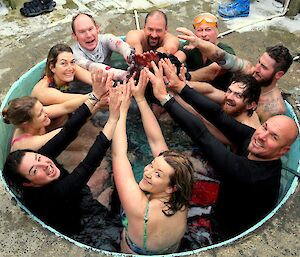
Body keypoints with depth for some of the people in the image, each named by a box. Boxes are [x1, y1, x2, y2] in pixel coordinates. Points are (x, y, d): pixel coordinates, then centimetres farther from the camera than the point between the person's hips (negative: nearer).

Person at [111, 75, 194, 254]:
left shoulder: (139, 208, -45)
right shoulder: (180, 201, -31)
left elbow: (118, 155, -40)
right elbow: (157, 142, -29)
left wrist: (122, 110, -33)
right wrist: (140, 98, -27)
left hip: (133, 252, -4)